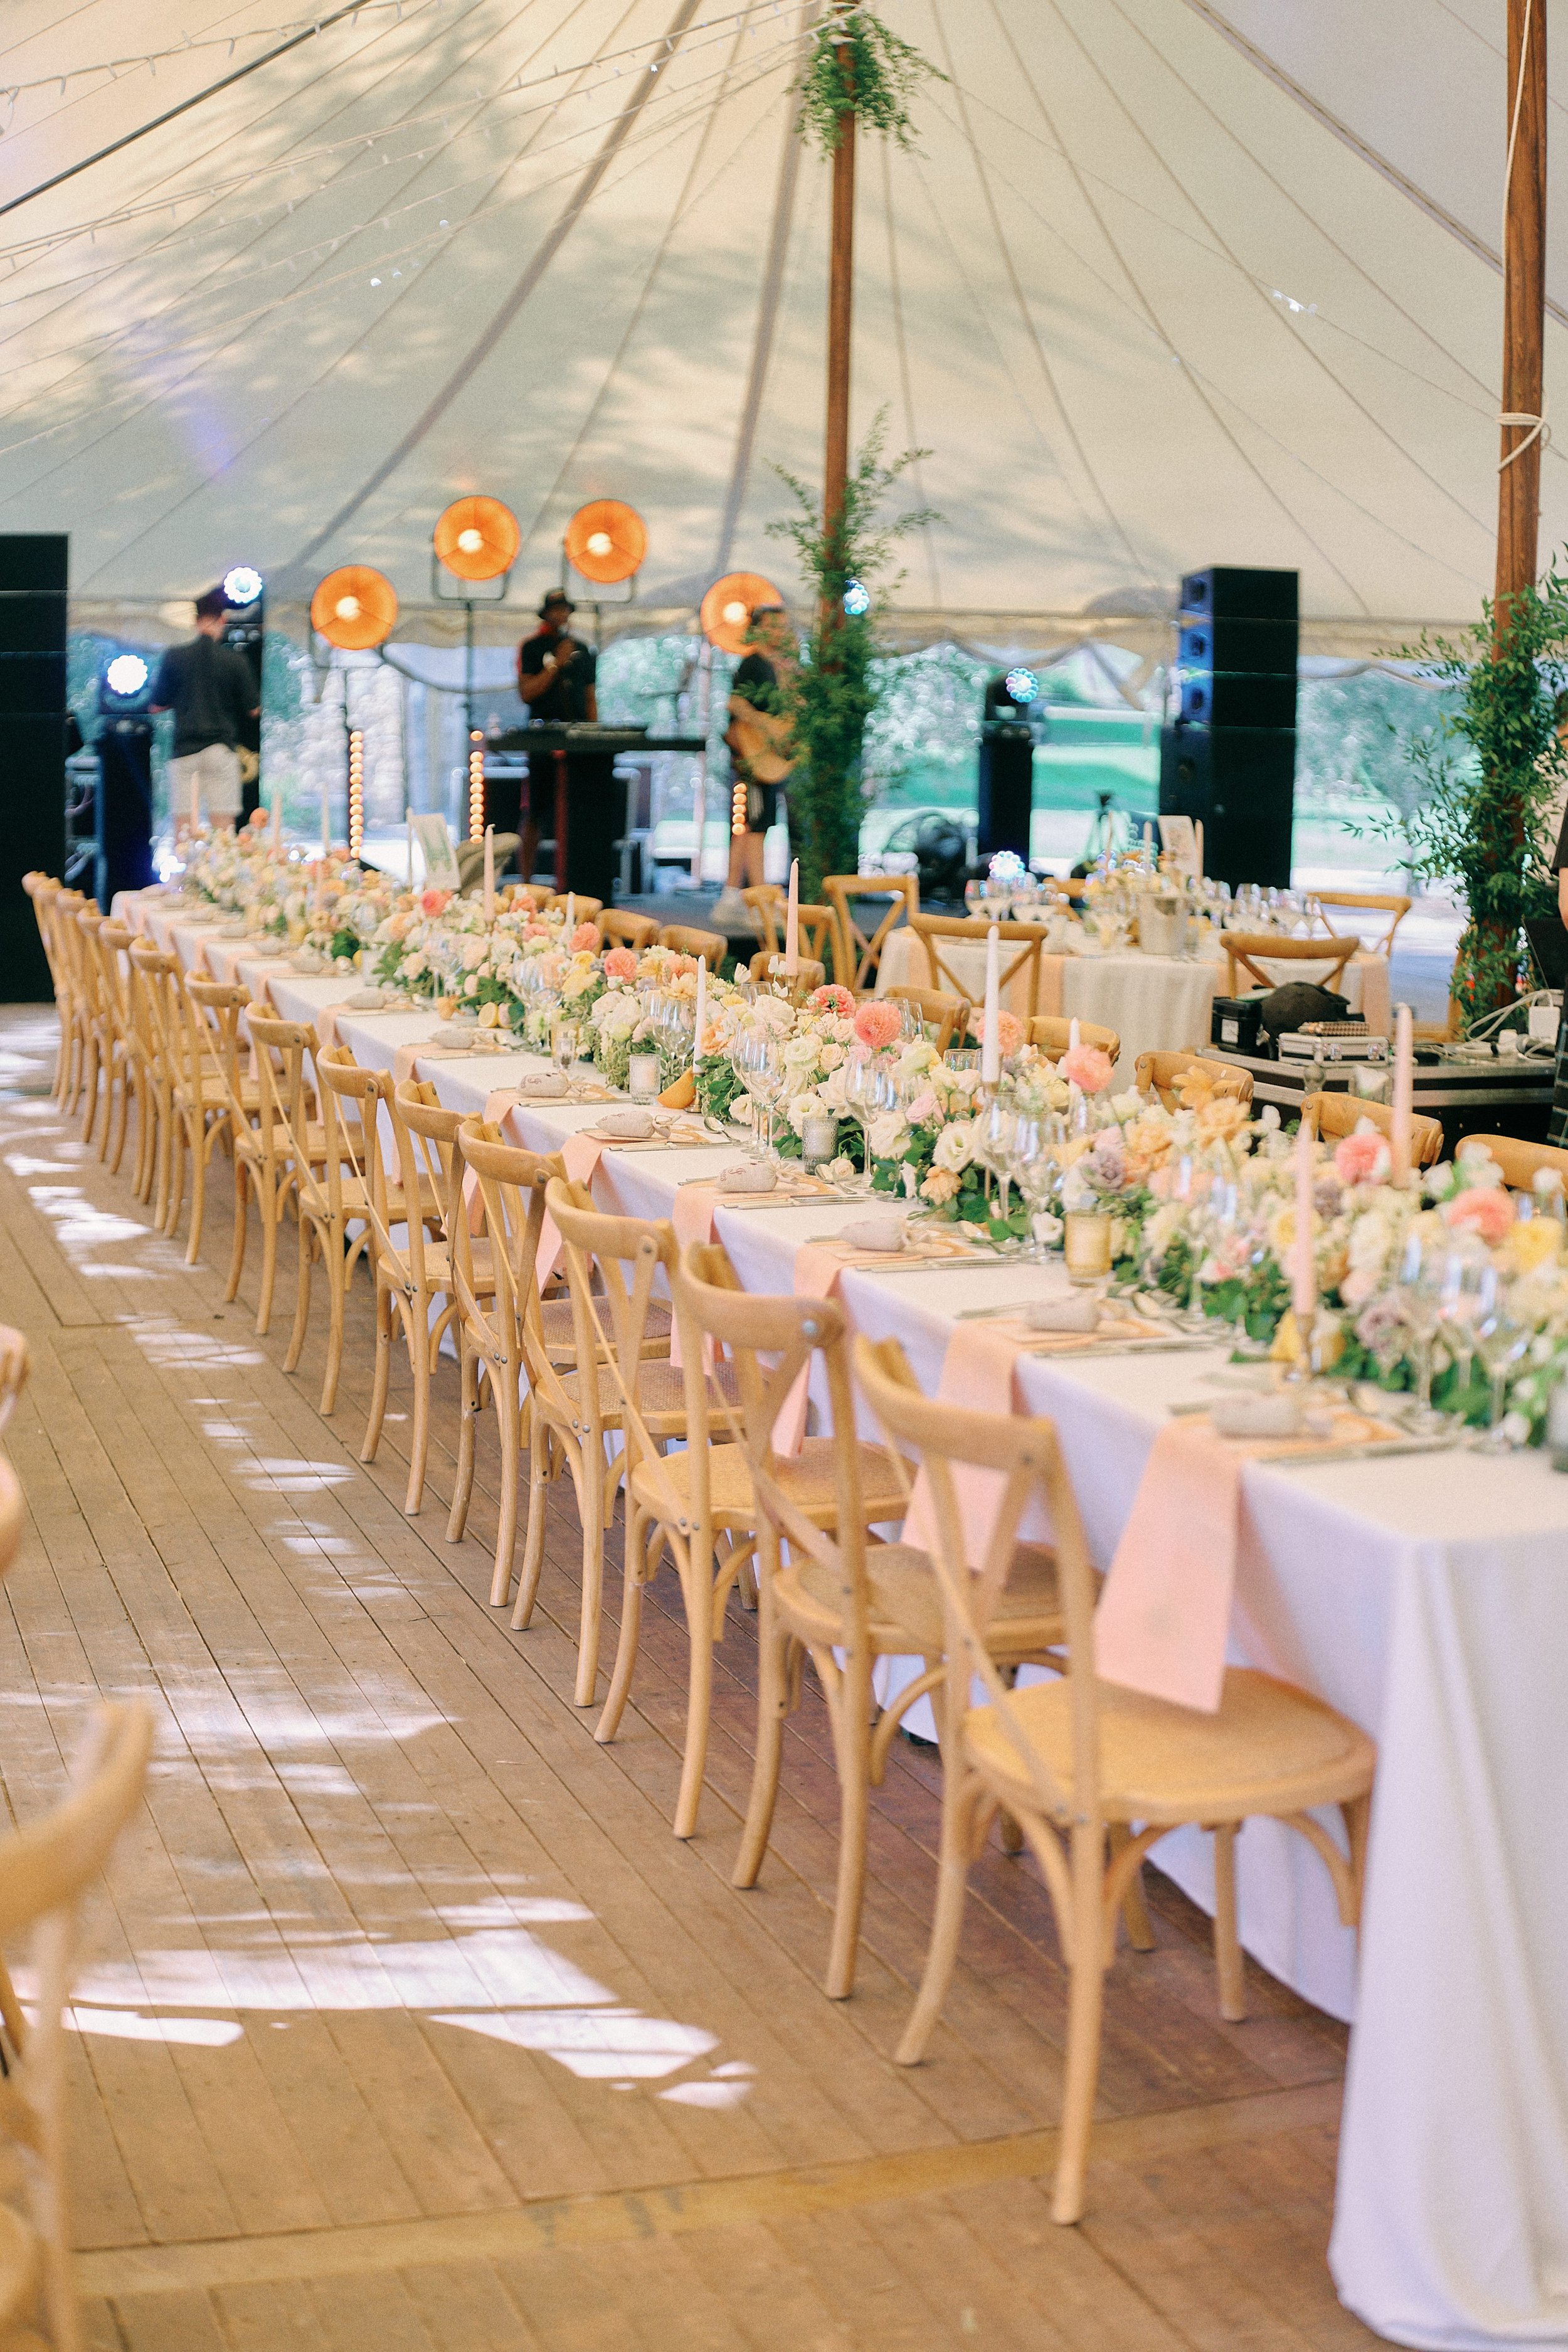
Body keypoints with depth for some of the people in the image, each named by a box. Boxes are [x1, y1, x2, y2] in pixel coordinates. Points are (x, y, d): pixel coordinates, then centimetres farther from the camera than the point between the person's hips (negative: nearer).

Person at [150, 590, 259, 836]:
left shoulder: (174, 657, 0)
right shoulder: (236, 661, -2)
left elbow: (158, 705, 6)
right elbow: (254, 710, 4)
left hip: (185, 749, 1)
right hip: (221, 749, -1)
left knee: (183, 830, 1)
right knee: (223, 827, 0)